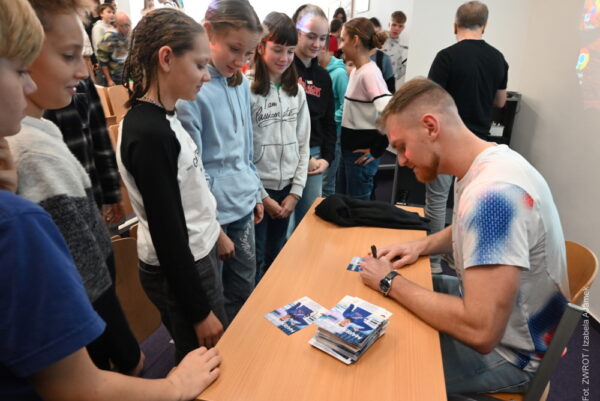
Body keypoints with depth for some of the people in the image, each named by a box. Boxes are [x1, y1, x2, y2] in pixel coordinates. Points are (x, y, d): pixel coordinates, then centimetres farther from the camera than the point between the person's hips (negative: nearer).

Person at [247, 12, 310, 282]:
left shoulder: (296, 91, 6)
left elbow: (302, 144, 7)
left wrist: (295, 191, -1)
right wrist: (262, 196, -10)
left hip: (286, 188, 5)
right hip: (256, 190, -5)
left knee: (275, 258, 18)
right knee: (254, 262, 7)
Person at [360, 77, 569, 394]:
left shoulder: (493, 191, -34)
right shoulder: (483, 164, -3)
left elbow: (480, 331, -35)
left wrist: (391, 282, -24)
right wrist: (422, 245, 0)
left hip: (507, 350, -8)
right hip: (484, 312, 9)